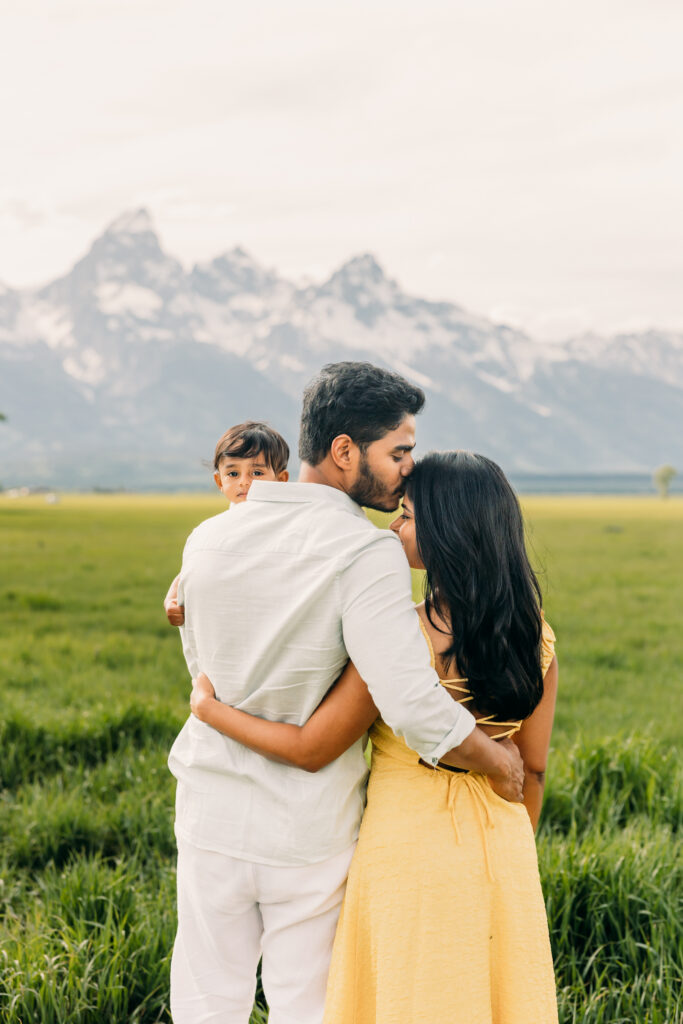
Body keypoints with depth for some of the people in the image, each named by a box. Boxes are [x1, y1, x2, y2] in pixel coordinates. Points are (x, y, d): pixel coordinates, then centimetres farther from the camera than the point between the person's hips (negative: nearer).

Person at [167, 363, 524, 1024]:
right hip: (311, 828, -4)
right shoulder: (366, 554, -20)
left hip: (212, 815, 4)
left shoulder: (209, 538, -1)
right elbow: (413, 704, -27)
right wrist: (501, 763, -12)